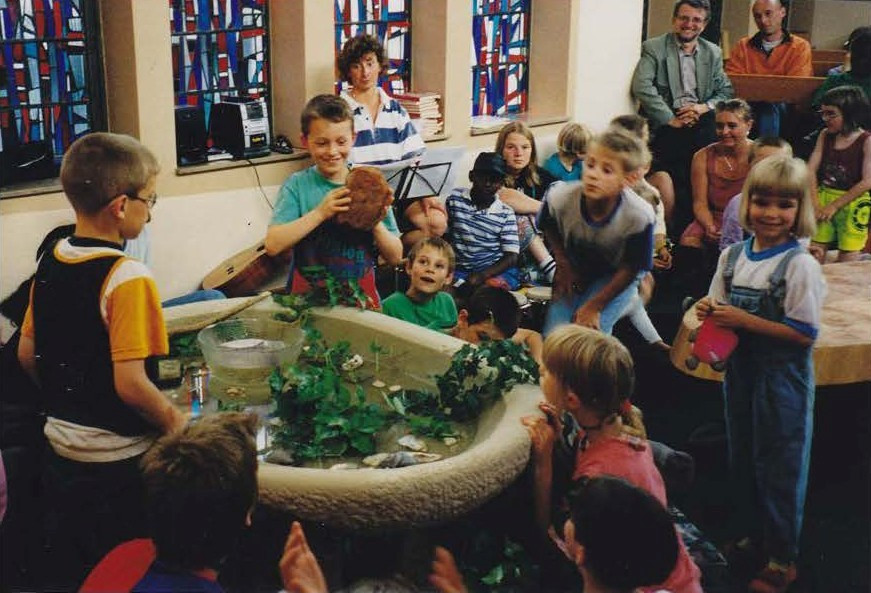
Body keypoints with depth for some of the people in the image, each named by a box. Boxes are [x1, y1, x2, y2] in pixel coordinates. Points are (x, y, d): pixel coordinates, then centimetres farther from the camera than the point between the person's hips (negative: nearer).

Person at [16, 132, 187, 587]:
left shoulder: (50, 263, 0)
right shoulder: (128, 278, -22)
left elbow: (27, 355, 8)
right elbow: (129, 383, -25)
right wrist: (176, 422, -9)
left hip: (61, 451, 7)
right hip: (118, 463, -7)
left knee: (72, 574, 21)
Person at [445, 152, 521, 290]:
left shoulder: (506, 214, 2)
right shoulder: (455, 198, 6)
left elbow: (512, 257, -3)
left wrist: (482, 275, -19)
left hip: (497, 270, -1)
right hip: (460, 269, 1)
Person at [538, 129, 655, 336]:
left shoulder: (639, 216, -31)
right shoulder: (560, 197, -27)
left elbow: (630, 269, -17)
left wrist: (595, 306, -14)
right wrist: (563, 267, -3)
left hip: (614, 278, -2)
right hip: (573, 272, 2)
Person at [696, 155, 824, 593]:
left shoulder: (800, 265, -17)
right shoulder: (732, 256, 1)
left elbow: (804, 334, -20)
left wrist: (744, 320, -24)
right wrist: (709, 311, -10)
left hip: (782, 379, -6)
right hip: (740, 371, 6)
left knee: (779, 465, 6)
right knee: (741, 455, 20)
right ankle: (746, 532, 40)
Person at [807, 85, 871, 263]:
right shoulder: (825, 136, 3)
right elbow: (811, 170, -2)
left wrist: (835, 205, -18)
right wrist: (815, 203, -14)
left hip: (852, 203, -4)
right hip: (824, 198, 4)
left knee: (847, 260, 2)